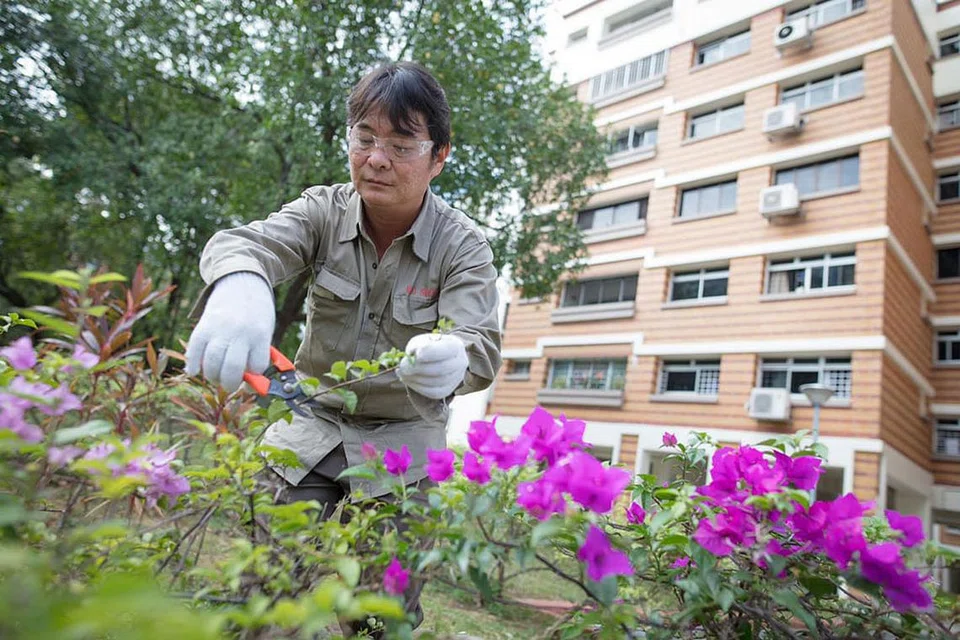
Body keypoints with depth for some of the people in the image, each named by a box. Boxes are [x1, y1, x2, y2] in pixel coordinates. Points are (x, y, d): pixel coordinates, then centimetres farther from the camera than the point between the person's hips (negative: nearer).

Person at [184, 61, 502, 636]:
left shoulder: (464, 246, -11)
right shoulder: (325, 210, -6)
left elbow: (481, 344, -22)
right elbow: (250, 242, -23)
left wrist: (448, 361, -48)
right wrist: (239, 286, -48)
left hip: (402, 445, -1)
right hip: (314, 424, 2)